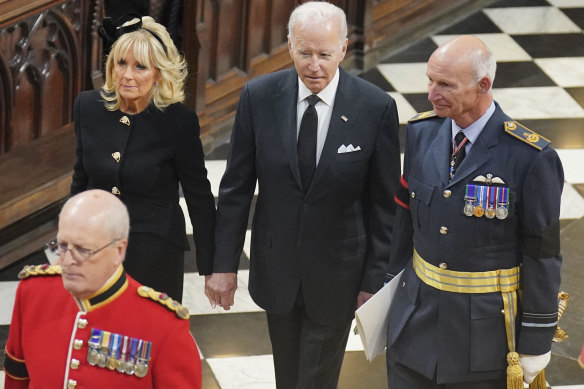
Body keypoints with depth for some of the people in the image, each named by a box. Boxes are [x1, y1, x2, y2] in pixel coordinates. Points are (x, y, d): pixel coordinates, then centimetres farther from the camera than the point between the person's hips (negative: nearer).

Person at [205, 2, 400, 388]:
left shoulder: (376, 107, -16)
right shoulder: (259, 96, -10)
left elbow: (384, 204, -8)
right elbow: (236, 188, -2)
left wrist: (375, 282, -6)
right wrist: (224, 263, -1)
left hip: (337, 271, -2)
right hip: (276, 265, 3)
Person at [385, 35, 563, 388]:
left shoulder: (532, 158, -19)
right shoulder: (422, 132, -2)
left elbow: (543, 254, -12)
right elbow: (406, 215, 8)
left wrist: (536, 343, -8)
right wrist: (387, 284, 14)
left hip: (486, 329, -4)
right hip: (417, 316, 4)